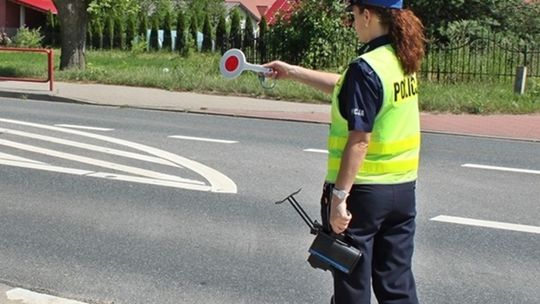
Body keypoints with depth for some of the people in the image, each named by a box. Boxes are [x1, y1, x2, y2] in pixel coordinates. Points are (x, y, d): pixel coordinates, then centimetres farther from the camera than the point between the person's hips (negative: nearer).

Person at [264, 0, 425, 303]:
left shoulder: (366, 67, -19)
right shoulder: (402, 60, 6)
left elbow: (359, 140, -23)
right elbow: (347, 88, 19)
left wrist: (339, 196, -20)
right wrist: (292, 71, 24)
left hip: (364, 190, -7)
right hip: (403, 187, 7)